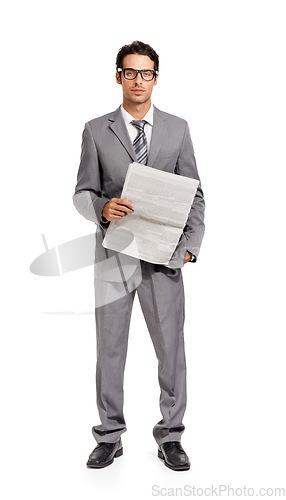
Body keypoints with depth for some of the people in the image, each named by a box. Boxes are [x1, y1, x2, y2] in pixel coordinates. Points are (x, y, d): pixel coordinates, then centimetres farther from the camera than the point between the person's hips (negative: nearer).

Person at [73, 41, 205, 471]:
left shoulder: (177, 129, 8)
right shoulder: (96, 131, 6)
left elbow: (194, 194, 8)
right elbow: (82, 193, 6)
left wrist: (190, 245, -4)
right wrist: (102, 208, -16)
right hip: (113, 254, 0)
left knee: (171, 348, 4)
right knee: (109, 349, 7)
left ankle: (170, 437, 20)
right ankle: (109, 437, 22)